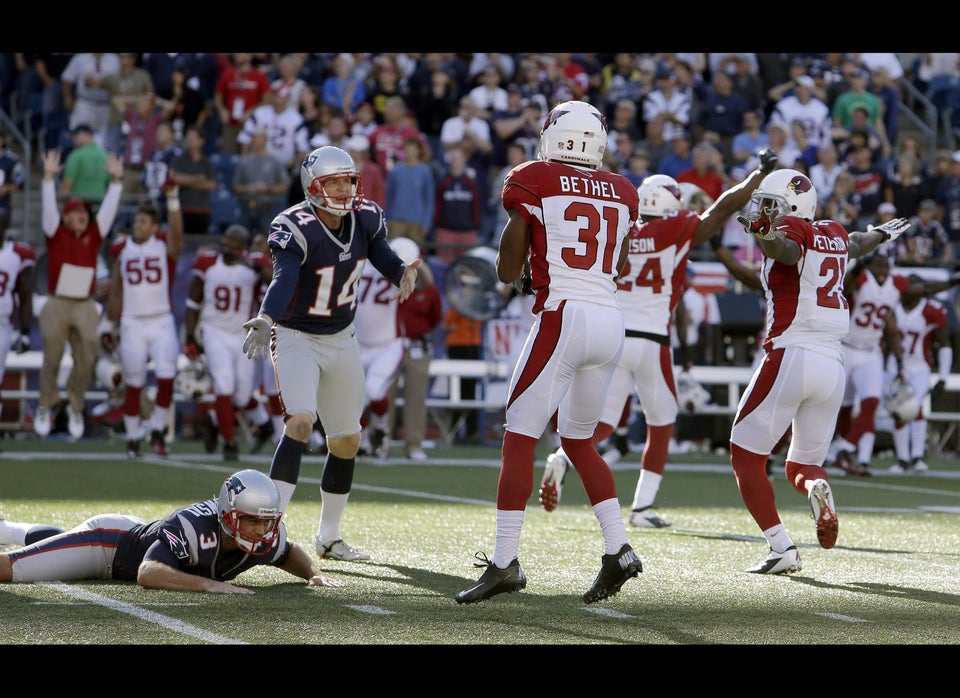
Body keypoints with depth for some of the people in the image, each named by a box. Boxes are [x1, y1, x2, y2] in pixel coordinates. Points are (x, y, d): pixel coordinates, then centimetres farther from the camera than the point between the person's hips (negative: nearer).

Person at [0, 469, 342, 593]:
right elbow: (148, 574, -55)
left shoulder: (268, 535, -24)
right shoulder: (192, 527, -44)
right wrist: (208, 584, -62)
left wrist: (313, 573, -19)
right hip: (103, 542, -8)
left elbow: (288, 552, 0)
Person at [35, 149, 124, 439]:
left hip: (85, 307, 2)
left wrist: (116, 180, -1)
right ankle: (45, 406, 15)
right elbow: (49, 206, -5)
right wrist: (49, 176, -14)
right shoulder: (56, 233, 5)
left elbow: (108, 209, 7)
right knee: (51, 358, 0)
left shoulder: (94, 235, 11)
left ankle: (76, 408, 15)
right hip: (56, 304, -2)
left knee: (85, 360, -2)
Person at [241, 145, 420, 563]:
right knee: (301, 421, -26)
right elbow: (283, 279, -39)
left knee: (347, 441, 12)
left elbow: (385, 259, -5)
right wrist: (265, 320, -58)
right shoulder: (296, 229, -25)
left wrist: (404, 273, -29)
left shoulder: (365, 219, -5)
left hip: (341, 339, 7)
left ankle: (328, 537, 27)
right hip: (296, 339, -7)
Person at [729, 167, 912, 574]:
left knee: (746, 456, 5)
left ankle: (781, 548, -9)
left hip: (790, 355, -7)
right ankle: (817, 486, -18)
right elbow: (857, 243, 41)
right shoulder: (835, 234, 17)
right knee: (803, 464, 19)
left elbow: (789, 250, -28)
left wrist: (764, 232, -48)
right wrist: (884, 233, 63)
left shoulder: (790, 229, -3)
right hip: (833, 362, 7)